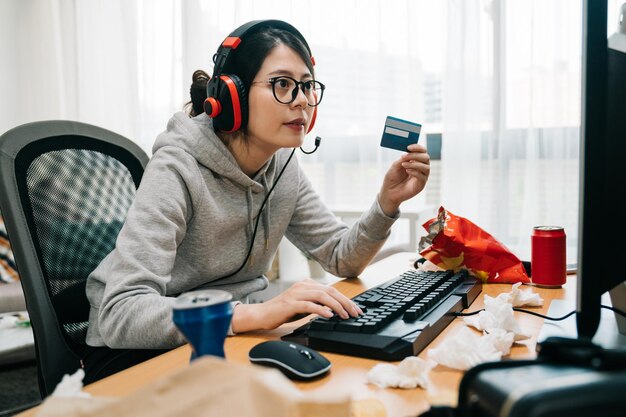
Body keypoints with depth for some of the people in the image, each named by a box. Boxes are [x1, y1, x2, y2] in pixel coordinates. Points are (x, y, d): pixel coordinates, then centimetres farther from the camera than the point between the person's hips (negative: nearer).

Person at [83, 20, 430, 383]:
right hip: (135, 351, -6)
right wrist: (257, 313, -43)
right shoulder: (177, 170, -25)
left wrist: (388, 202, -15)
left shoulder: (284, 167, -3)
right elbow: (120, 314, -33)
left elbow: (342, 258, 2)